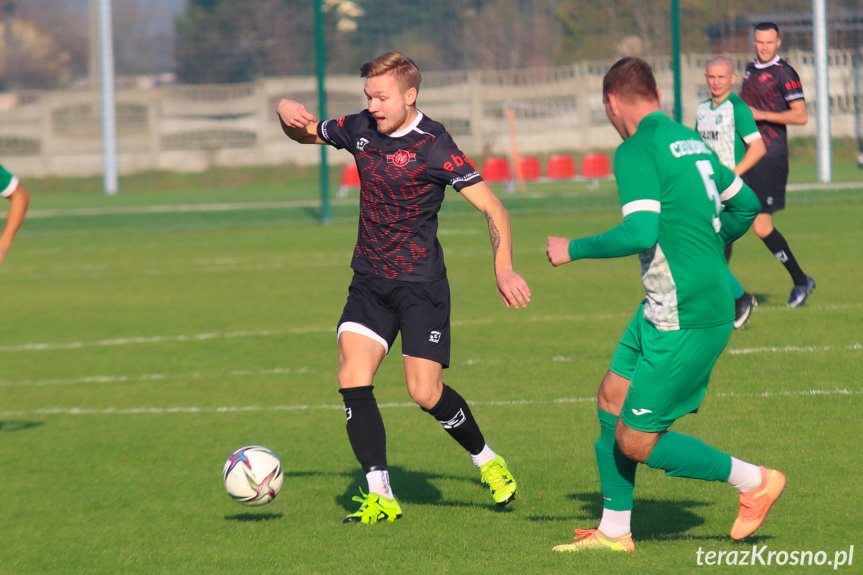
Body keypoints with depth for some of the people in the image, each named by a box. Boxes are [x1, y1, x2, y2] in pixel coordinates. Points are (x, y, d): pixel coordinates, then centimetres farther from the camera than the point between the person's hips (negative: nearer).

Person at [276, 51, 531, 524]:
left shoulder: (433, 145, -14)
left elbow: (491, 207, -16)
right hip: (369, 282, 5)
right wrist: (287, 113, -2)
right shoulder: (361, 129, 3)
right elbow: (307, 133, 22)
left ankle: (487, 460, 20)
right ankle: (380, 495, -8)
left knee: (425, 393, -8)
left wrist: (503, 268, -28)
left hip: (420, 284, -5)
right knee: (352, 376, -12)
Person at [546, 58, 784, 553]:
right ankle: (614, 531, 22)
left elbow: (640, 233, -25)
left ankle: (754, 482, 7)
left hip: (687, 319, -9)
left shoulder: (637, 151, -14)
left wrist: (574, 250, -11)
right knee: (612, 399, 15)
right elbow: (746, 204, 22)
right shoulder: (691, 141, 12)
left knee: (635, 443, -4)